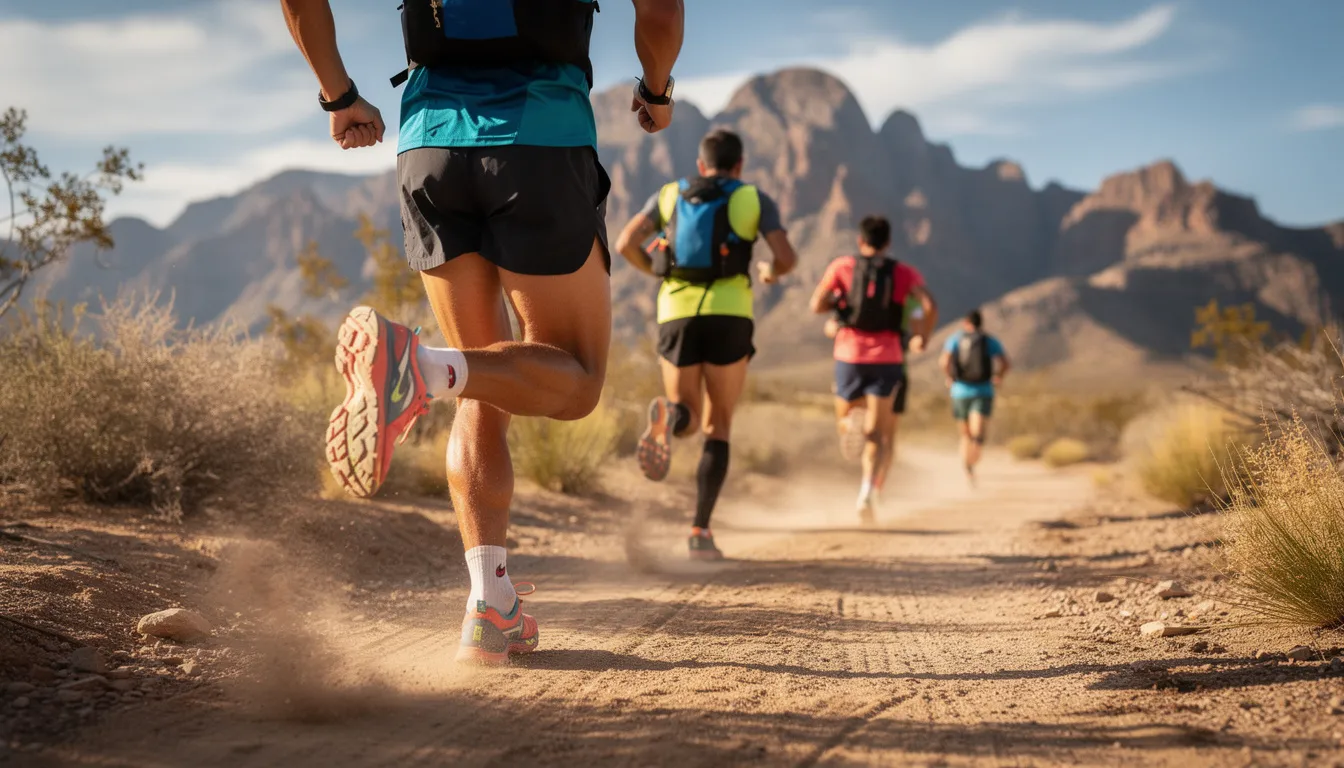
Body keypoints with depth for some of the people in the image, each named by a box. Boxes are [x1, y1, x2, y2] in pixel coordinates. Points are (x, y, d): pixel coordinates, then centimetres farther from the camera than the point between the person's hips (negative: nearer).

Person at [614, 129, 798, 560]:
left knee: (687, 424, 14)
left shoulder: (669, 195, 17)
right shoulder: (755, 199, 10)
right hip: (728, 318, -2)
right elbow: (787, 257, -3)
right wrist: (771, 272, 22)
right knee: (719, 427, 11)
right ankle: (700, 531, -6)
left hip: (677, 317, 2)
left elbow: (625, 244, 5)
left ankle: (667, 417, -29)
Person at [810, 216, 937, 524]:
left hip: (849, 356, 0)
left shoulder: (842, 266, 5)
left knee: (844, 418, 21)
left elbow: (817, 305, -4)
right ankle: (869, 487, -26)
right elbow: (930, 307, -8)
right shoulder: (904, 272, 7)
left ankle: (852, 421, -18)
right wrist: (922, 337, 9)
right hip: (887, 360, 0)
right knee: (878, 435, 2)